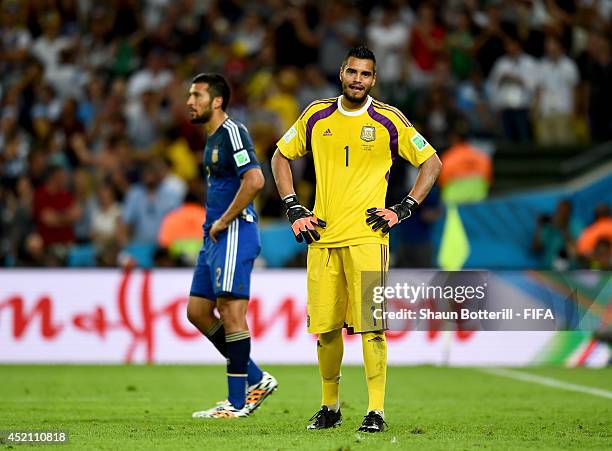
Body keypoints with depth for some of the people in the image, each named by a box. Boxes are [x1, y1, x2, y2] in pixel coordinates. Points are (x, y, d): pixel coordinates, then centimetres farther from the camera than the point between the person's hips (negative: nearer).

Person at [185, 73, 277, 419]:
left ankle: (237, 403, -3)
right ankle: (256, 380, 17)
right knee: (198, 312, 10)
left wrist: (224, 221, -17)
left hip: (234, 235, -11)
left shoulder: (233, 132, -12)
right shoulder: (213, 137, 19)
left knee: (231, 313, -8)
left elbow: (255, 181, -24)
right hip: (215, 237, 11)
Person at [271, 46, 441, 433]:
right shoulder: (316, 116, 9)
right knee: (325, 328, 5)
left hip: (367, 237, -3)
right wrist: (294, 209, 10)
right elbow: (281, 157, 21)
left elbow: (432, 162, 8)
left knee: (370, 326, -11)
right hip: (322, 237, 3)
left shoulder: (390, 121, 1)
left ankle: (376, 411, -8)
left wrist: (404, 209, 0)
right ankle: (330, 408, 19)